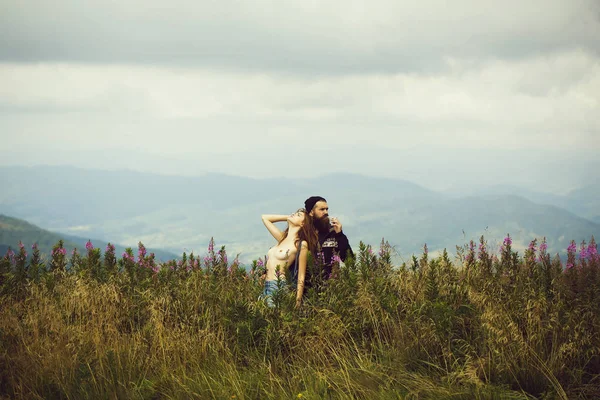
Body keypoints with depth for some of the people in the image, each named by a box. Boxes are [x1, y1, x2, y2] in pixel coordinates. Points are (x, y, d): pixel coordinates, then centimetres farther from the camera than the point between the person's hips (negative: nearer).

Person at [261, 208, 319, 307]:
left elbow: (301, 277, -4)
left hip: (279, 287, -6)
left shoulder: (301, 244, -2)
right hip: (266, 287, 6)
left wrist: (298, 302, -9)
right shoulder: (282, 238, 16)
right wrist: (288, 217, 21)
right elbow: (265, 218, 28)